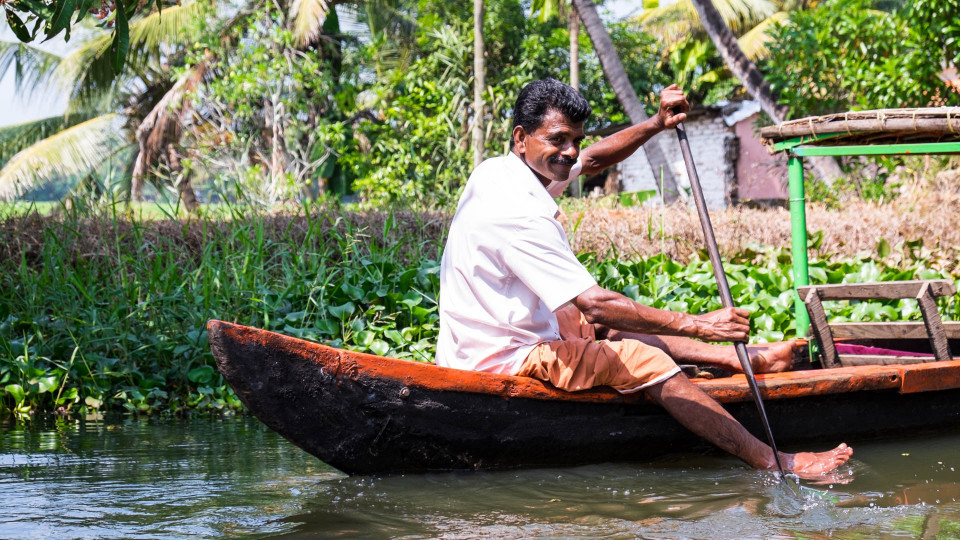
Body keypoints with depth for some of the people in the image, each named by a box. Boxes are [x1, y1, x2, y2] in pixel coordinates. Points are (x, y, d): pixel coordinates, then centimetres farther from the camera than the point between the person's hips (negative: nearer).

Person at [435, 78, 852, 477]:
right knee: (643, 359, -12)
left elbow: (594, 160, 21)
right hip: (505, 361, -11)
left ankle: (746, 358, 24)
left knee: (609, 325, 20)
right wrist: (695, 324, -27)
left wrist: (657, 125, 5)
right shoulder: (519, 215, -26)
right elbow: (594, 303, -29)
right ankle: (774, 462, -12)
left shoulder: (496, 172, 6)